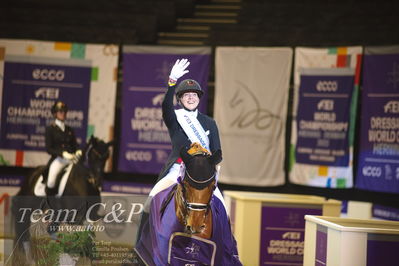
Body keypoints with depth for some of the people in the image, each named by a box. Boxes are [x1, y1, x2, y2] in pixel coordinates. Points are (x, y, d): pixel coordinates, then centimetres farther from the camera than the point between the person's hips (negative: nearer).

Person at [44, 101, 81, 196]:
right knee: (52, 178, -31)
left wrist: (78, 152, -8)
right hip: (57, 159, -4)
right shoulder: (50, 128, 5)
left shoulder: (70, 130, 19)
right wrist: (63, 153, -18)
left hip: (71, 159, 4)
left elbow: (75, 145, 17)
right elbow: (49, 149, -3)